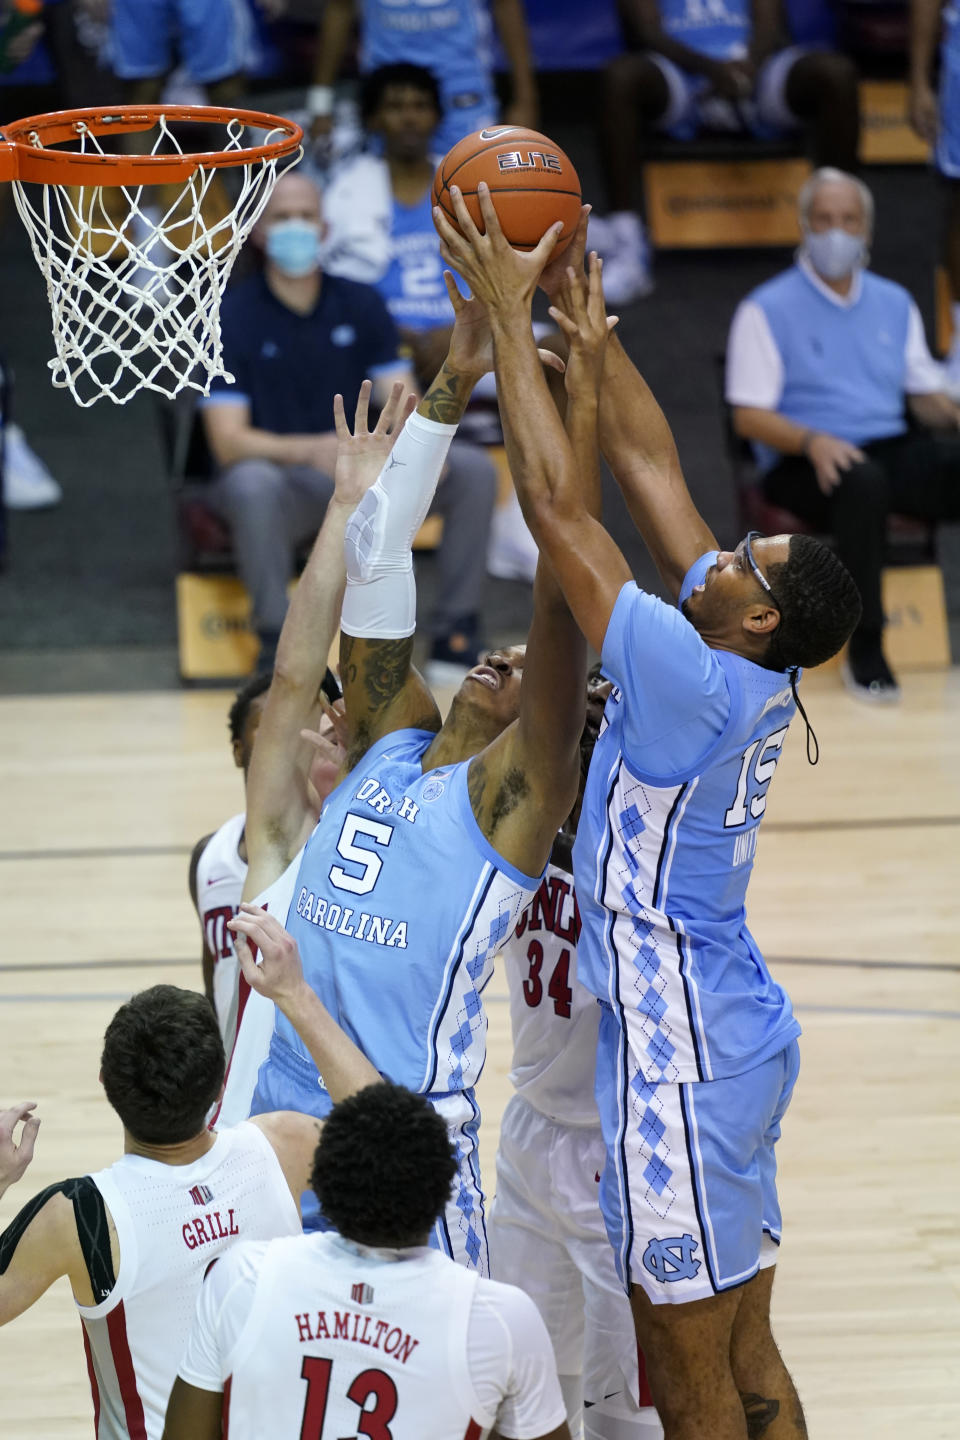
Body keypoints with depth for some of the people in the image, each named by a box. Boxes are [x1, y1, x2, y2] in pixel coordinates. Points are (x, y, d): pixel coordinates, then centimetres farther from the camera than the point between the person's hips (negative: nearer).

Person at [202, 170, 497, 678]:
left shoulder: (361, 305, 4)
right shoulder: (233, 317, -9)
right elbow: (227, 441, -18)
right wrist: (311, 450, -37)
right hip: (278, 473, -4)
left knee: (474, 470, -15)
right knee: (251, 483, -40)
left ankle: (455, 634, -6)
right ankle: (275, 643, -27)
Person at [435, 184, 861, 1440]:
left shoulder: (692, 684, -22)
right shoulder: (754, 680, 1)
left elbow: (558, 507, -22)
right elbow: (648, 459, 6)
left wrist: (510, 320, -17)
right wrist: (580, 308, 6)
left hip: (684, 1063, -9)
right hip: (737, 1035, 9)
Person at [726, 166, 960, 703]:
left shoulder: (895, 303, 17)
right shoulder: (767, 311, 1)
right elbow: (750, 416, -5)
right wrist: (813, 441, -24)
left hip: (893, 450, 5)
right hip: (802, 465, -5)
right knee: (864, 482, -40)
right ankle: (865, 649, -32)